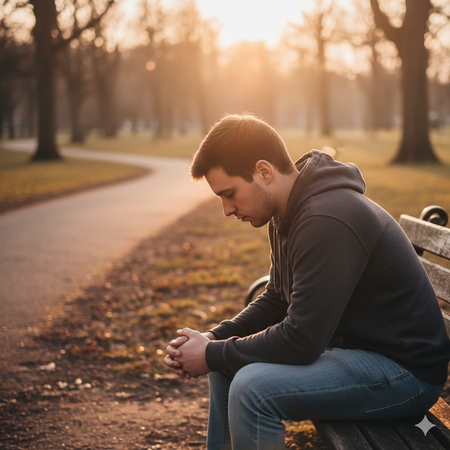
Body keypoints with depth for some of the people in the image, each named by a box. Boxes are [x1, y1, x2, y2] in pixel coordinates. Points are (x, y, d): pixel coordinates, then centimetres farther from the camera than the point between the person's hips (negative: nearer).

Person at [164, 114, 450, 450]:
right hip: (347, 343, 10)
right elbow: (277, 299, 16)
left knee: (252, 387, -26)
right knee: (228, 362, 11)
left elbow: (300, 342, -27)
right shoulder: (289, 213, 5)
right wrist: (213, 338, 1)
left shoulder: (327, 222, -27)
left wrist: (213, 354, -14)